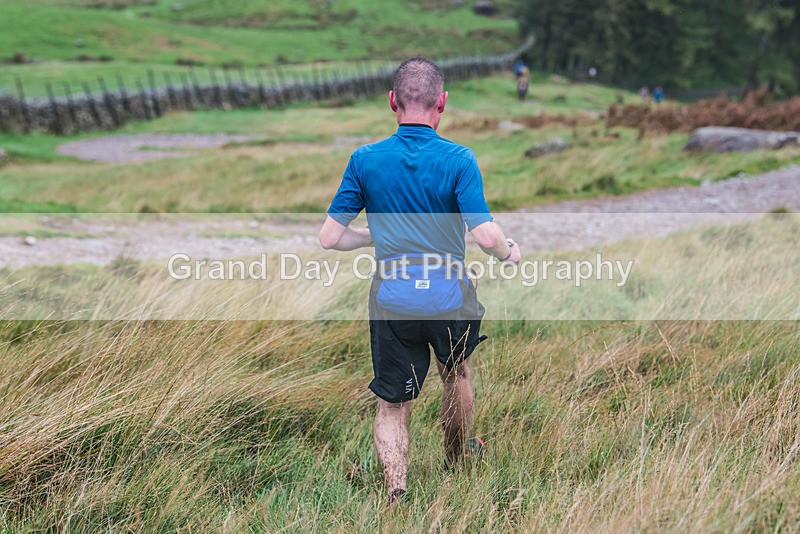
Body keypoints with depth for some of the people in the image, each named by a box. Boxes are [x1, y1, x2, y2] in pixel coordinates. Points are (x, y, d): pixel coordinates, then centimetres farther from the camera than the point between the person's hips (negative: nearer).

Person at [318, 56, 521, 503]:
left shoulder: (365, 160, -3)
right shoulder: (458, 159, -10)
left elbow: (330, 238, -1)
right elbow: (486, 236, -17)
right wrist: (510, 251, 5)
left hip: (391, 302, 0)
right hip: (451, 300, 0)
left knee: (392, 408, 11)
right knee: (458, 374, 29)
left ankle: (397, 494, -3)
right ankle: (457, 459, 50)